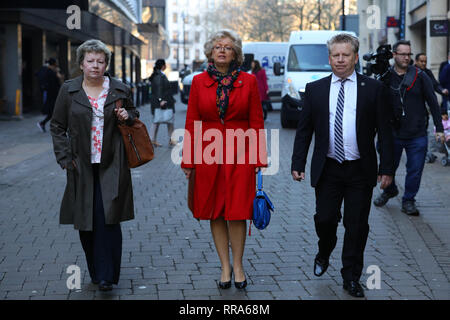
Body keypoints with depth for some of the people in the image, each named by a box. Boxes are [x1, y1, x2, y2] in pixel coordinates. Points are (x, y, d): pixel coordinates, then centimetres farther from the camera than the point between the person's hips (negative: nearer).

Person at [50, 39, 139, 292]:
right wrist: (65, 157, 0)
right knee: (86, 221, 5)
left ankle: (107, 276, -4)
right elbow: (57, 127, 9)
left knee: (108, 218, -10)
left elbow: (134, 116, 21)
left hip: (112, 166, -1)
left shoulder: (120, 90, 5)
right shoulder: (69, 91, 5)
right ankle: (95, 271, 20)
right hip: (82, 166, 1)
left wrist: (127, 117, -3)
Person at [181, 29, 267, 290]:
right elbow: (192, 123, 6)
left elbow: (256, 122, 2)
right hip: (209, 155, 2)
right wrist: (188, 161, 4)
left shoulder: (248, 81, 2)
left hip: (240, 154, -1)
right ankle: (225, 266, 18)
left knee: (237, 212, 0)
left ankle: (238, 265, 17)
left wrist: (259, 159, -3)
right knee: (215, 213, 6)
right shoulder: (199, 82, 5)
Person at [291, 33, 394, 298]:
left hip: (361, 170, -1)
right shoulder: (315, 89, 5)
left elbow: (385, 131, 1)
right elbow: (304, 130, 8)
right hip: (327, 169, 1)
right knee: (325, 218, 0)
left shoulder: (373, 88, 1)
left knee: (357, 225, 4)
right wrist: (298, 164, 1)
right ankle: (324, 254, 33)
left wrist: (387, 168, -4)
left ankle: (351, 277, 18)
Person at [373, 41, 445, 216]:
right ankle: (389, 191, 41)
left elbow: (433, 103, 1)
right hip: (393, 134, 1)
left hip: (417, 135, -1)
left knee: (415, 170, 3)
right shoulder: (385, 77, 0)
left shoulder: (420, 76, -2)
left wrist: (439, 128, -3)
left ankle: (408, 200, 21)